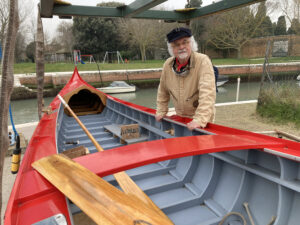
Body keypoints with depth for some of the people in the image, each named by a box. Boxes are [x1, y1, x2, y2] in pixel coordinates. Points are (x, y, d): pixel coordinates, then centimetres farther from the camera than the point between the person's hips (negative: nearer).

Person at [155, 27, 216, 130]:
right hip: (180, 117, 4)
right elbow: (163, 91, 11)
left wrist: (199, 120, -37)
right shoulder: (168, 64, -3)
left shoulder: (203, 61, -19)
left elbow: (207, 93, -29)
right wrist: (161, 112, 9)